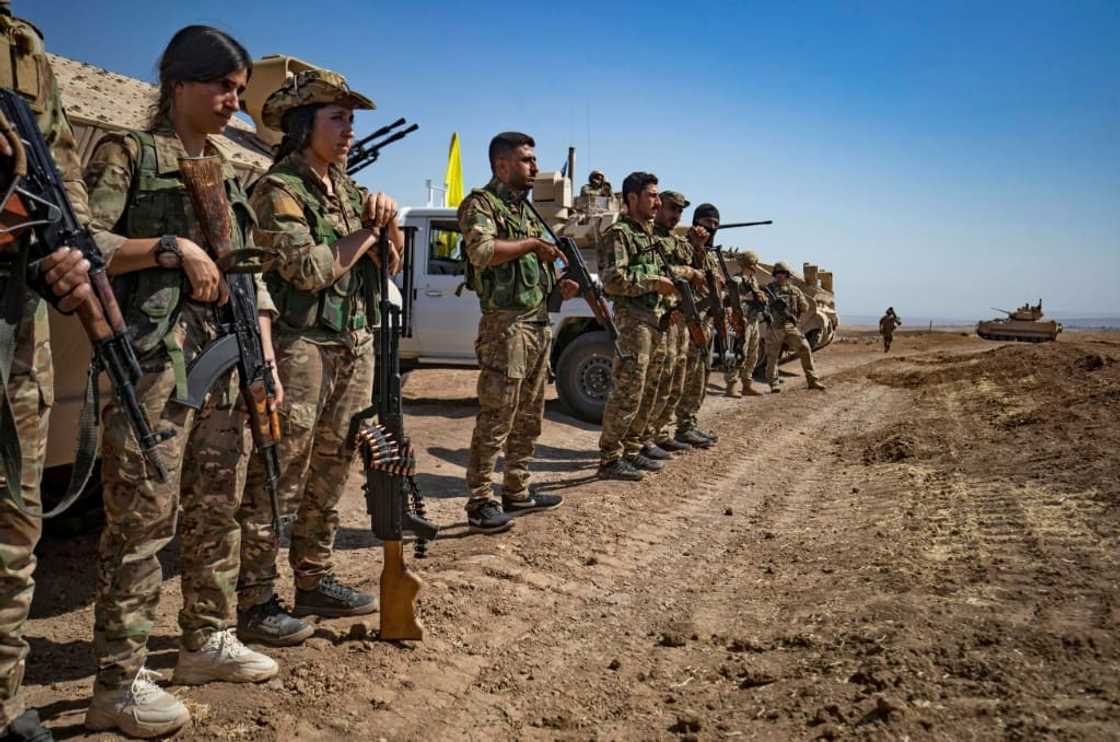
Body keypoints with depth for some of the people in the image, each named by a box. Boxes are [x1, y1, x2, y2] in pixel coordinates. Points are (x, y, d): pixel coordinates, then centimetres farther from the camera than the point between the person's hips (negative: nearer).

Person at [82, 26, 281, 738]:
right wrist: (174, 248, -15)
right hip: (153, 363, -6)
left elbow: (252, 277, 17)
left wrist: (266, 364, 9)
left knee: (219, 511, 12)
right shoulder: (127, 153, 2)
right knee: (143, 519, -5)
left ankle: (210, 639, 26)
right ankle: (119, 683, 4)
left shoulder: (230, 172, 20)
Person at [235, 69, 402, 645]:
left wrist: (387, 217, -2)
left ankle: (314, 581, 27)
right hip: (301, 348, -8)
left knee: (329, 477, 15)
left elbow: (392, 258, 18)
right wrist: (367, 231, -6)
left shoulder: (346, 187, 17)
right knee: (276, 480, -3)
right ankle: (255, 602, 6)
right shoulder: (278, 189, -8)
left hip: (355, 349, 8)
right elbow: (309, 270, -20)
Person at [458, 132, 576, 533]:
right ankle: (480, 502, 0)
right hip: (506, 324, -9)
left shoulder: (526, 208, 21)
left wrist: (559, 286, 9)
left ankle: (516, 491, 24)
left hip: (539, 325, 9)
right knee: (496, 418, -7)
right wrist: (533, 243, -14)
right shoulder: (481, 203, -5)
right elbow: (481, 251, -24)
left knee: (529, 417, 13)